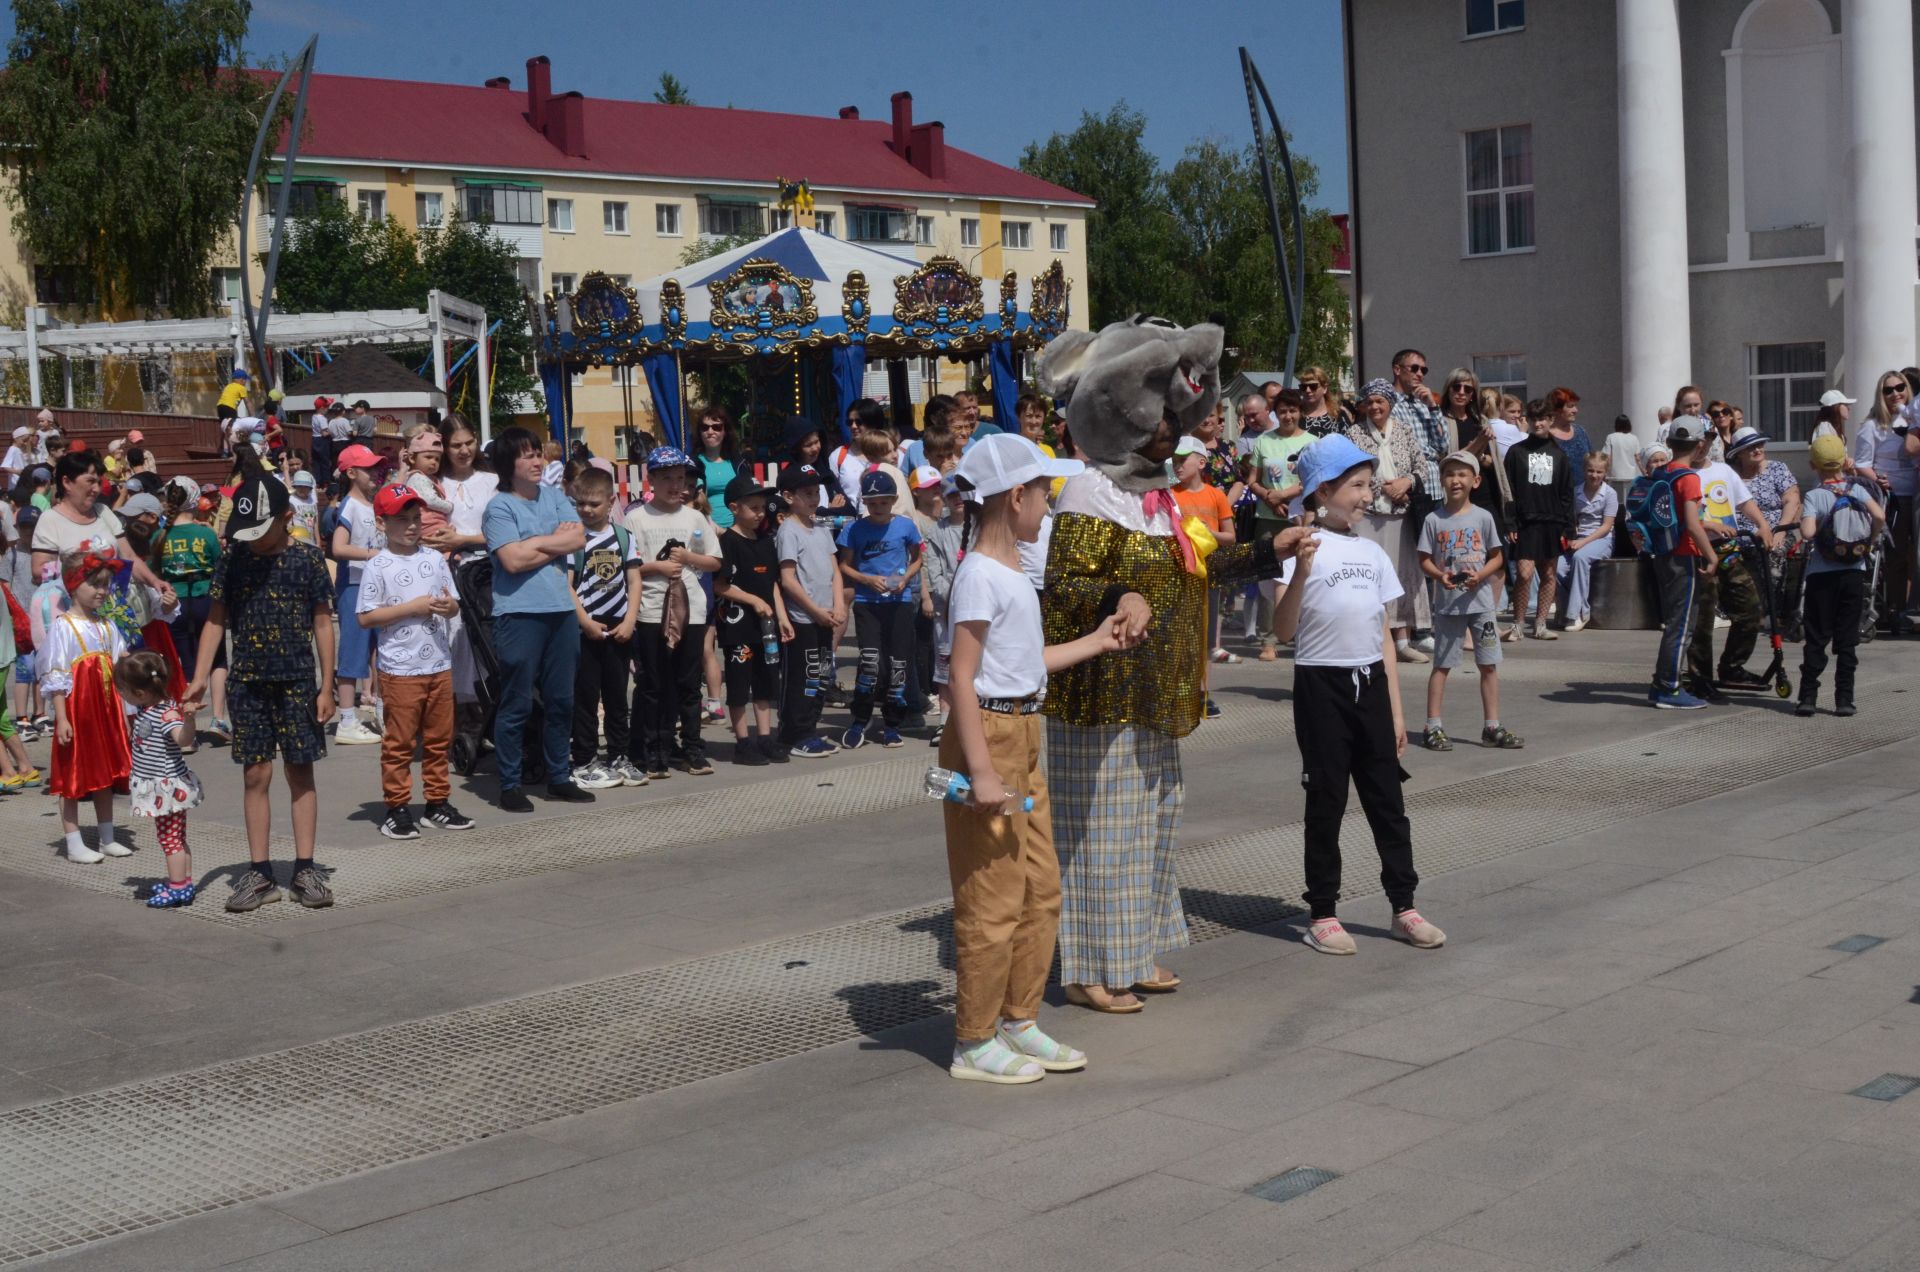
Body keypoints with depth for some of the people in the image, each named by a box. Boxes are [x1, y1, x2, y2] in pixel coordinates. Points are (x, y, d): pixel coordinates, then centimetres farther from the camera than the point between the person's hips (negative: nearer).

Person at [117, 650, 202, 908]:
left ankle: (179, 889, 4)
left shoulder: (167, 712, -25)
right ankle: (184, 882, 27)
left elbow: (183, 737, -42)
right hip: (158, 787, 10)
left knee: (170, 838, -3)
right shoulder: (144, 707, 4)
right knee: (175, 837, 17)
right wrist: (127, 665, 11)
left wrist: (189, 715, -58)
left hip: (168, 787, -10)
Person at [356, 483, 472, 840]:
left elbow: (453, 604, 14)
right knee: (399, 741, 0)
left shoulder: (435, 559, 8)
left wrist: (449, 606, -10)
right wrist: (412, 607, -16)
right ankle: (397, 808, 7)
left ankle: (438, 803, 21)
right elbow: (366, 617, -11)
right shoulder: (378, 566, -7)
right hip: (400, 669, -5)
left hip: (439, 664, 5)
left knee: (439, 738, 12)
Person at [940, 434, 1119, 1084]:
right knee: (992, 901, -2)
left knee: (1040, 890, 15)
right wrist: (981, 771, -24)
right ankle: (974, 1043, 10)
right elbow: (962, 678, -20)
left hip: (1023, 737, 10)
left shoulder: (1009, 572, 13)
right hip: (989, 736, -10)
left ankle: (1018, 1021, 28)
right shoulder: (980, 575, -16)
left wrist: (1097, 642, 31)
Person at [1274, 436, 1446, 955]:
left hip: (1371, 683, 5)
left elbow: (1384, 637, 13)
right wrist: (1301, 572, -33)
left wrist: (1396, 710, 11)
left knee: (1387, 799, 8)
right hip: (1322, 683, -5)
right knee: (1326, 801, 2)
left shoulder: (1373, 553, 9)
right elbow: (1284, 629, -18)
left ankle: (1403, 906, 17)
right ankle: (1323, 914, 12)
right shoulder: (1308, 548, -9)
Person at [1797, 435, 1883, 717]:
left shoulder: (1814, 496, -8)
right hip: (1855, 572, 2)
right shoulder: (1857, 489, 1)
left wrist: (1801, 517, -1)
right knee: (1847, 639, 6)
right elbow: (1879, 516, -14)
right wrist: (1871, 541, 3)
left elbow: (1807, 533, -21)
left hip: (1822, 575, -2)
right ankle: (1844, 699, 5)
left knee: (1816, 638, 4)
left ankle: (1808, 697, 2)